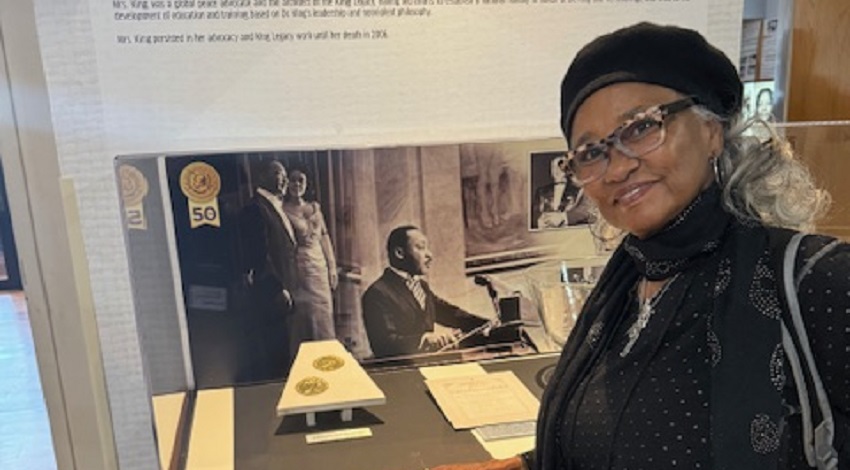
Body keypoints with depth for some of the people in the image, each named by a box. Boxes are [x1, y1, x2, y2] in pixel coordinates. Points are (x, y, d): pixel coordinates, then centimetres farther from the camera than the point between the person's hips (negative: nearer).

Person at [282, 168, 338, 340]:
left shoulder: (315, 207, 11)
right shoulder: (283, 210, -2)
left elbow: (325, 237, 11)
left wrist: (332, 267, 8)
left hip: (319, 264, 4)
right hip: (298, 266, -4)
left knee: (324, 312, 5)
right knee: (305, 313, -2)